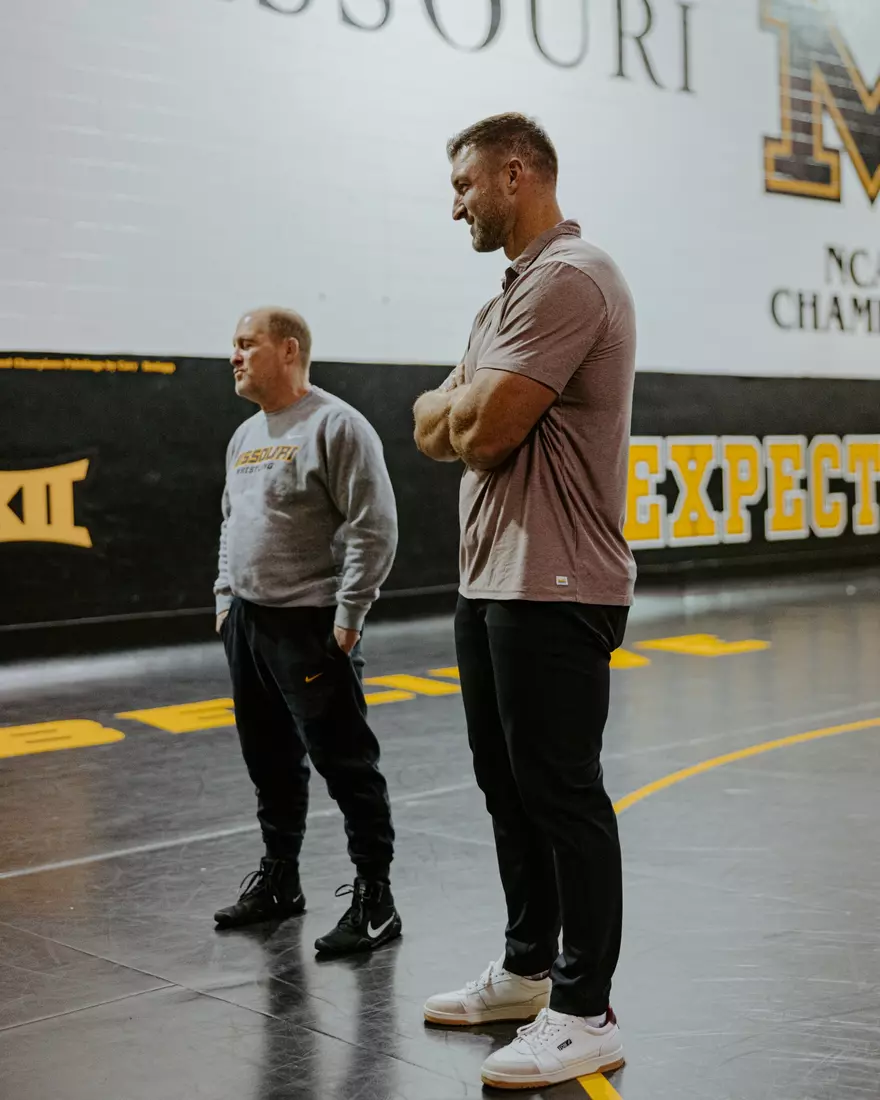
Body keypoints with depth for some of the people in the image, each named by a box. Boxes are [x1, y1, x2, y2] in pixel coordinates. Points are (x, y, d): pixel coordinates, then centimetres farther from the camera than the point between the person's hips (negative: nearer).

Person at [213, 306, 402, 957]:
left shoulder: (336, 425, -11)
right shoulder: (245, 436, 16)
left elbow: (375, 528, -16)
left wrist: (347, 617, -17)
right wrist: (227, 598, 16)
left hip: (310, 626, -8)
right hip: (246, 622, 9)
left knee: (346, 764, -5)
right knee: (270, 761, 17)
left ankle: (374, 899, 2)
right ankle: (279, 879, 30)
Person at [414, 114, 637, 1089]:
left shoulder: (567, 279, -15)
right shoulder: (510, 294, 19)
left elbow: (482, 430, -22)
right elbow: (433, 431, 14)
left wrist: (459, 402, -1)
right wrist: (464, 406, -7)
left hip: (554, 589, -10)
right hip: (491, 579, 10)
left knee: (561, 796, -4)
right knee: (510, 787, 17)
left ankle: (584, 1014, 6)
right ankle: (528, 971, 31)